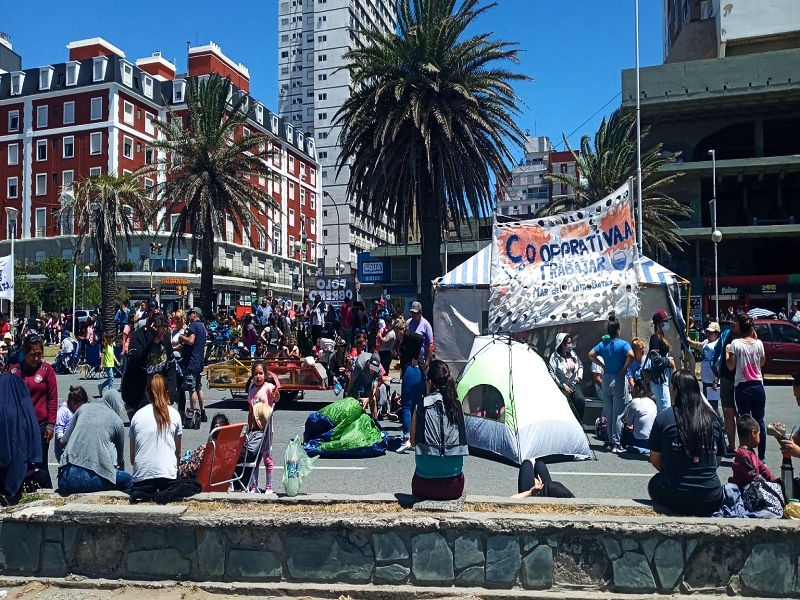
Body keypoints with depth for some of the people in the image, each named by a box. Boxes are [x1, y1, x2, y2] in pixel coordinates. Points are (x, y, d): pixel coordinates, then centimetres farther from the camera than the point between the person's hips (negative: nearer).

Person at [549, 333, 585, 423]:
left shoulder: (572, 354, 9)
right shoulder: (554, 357, -7)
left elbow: (580, 366, 25)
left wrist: (579, 376, 9)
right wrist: (563, 386, -12)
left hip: (574, 384, 4)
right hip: (562, 387, -4)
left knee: (581, 400, -22)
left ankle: (578, 423, -10)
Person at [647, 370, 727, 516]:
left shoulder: (664, 417, -7)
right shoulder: (713, 419, 2)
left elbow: (654, 460, -1)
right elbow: (718, 458, 11)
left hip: (674, 497, -3)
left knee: (653, 483, 30)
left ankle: (684, 513, 15)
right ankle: (698, 514, 17)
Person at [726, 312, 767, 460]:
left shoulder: (735, 343, -9)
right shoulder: (758, 343, 0)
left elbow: (731, 366, -8)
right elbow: (762, 362, 15)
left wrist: (727, 352, 8)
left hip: (742, 387, -3)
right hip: (758, 386, 3)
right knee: (759, 421, 11)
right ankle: (761, 456, 15)